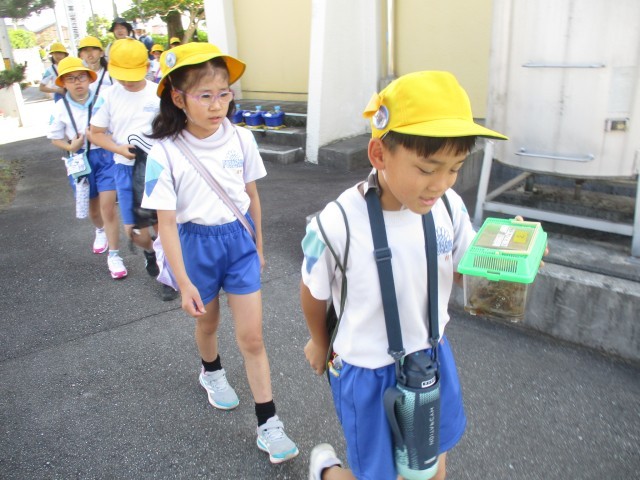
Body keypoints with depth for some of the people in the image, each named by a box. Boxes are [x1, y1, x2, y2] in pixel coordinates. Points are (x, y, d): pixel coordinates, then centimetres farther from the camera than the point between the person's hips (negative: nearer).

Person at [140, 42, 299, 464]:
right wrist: (184, 282, -14)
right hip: (197, 243, -1)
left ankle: (268, 424, 15)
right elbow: (166, 223, -15)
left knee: (252, 336, 2)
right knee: (207, 320, 23)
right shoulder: (165, 153, -18)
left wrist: (258, 245, 12)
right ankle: (212, 372, 57)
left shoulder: (241, 139, -10)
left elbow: (252, 196, 3)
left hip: (239, 239, 1)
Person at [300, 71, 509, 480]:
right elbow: (314, 293, -10)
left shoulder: (450, 207, -17)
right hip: (369, 372, -4)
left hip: (432, 357, 5)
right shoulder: (338, 224, -29)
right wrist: (320, 343, 9)